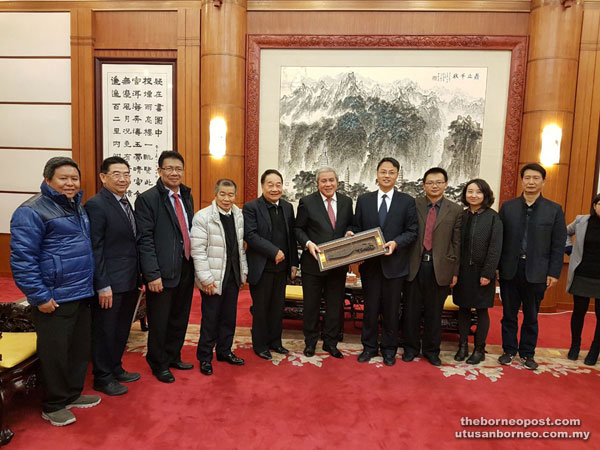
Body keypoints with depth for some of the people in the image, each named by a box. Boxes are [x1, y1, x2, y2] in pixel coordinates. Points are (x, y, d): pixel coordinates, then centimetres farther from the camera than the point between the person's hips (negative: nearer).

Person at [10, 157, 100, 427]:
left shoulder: (77, 207, 12)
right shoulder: (32, 211, -13)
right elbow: (22, 259, -16)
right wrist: (39, 297, -17)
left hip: (82, 294, 8)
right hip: (54, 299, -8)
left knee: (80, 347, 17)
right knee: (55, 352, 6)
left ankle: (73, 394, 35)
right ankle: (53, 405, 24)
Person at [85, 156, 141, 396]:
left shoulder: (125, 203, 11)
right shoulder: (96, 204, -15)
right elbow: (95, 249, -18)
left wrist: (138, 277, 12)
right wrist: (103, 286, -20)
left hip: (129, 282, 8)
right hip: (109, 284, -8)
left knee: (121, 330, 21)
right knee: (105, 331, 8)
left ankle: (116, 369, 38)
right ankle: (102, 378, 26)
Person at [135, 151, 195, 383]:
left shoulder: (187, 197, 12)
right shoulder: (147, 198, -9)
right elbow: (145, 239, -14)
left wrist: (195, 264, 10)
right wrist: (153, 274, -19)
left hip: (186, 269, 7)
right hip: (163, 273, -6)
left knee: (180, 318, 18)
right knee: (159, 322, 9)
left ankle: (173, 357, 37)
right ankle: (159, 365, 28)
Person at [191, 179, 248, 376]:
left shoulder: (239, 216, 6)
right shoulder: (202, 217, -12)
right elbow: (198, 251, -15)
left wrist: (243, 271, 9)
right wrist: (206, 278, -16)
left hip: (233, 277, 6)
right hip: (213, 279, -5)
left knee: (229, 317, 16)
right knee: (210, 319, 6)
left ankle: (225, 351, 33)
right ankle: (204, 358, 23)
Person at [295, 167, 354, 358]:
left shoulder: (346, 202, 5)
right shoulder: (307, 202, -5)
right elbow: (298, 229, -2)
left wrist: (350, 231, -7)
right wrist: (308, 243, -18)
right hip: (314, 262, -3)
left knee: (335, 304, 12)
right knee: (311, 304, 10)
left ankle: (330, 342, 29)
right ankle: (310, 342, 29)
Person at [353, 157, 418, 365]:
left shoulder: (407, 201, 2)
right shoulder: (363, 200, 6)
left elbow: (412, 231, -1)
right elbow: (357, 229, 6)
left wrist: (396, 243, -19)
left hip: (394, 263, -1)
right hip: (370, 263, 1)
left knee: (391, 309, 10)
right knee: (370, 307, 10)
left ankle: (389, 350, 26)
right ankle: (369, 347, 26)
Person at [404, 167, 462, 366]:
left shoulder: (455, 210, 3)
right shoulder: (413, 205, 2)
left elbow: (456, 243, 3)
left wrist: (455, 271, 2)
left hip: (440, 267, 0)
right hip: (415, 265, 0)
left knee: (434, 312, 12)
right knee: (411, 310, 9)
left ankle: (431, 350, 29)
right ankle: (411, 348, 27)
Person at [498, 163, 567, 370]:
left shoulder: (554, 210, 1)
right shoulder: (508, 207, 3)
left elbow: (558, 244, -1)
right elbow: (499, 239, 1)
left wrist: (554, 272, -5)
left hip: (536, 272, -1)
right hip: (510, 270, 1)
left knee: (531, 316, 12)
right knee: (509, 314, 11)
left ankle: (527, 353, 27)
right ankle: (509, 350, 26)